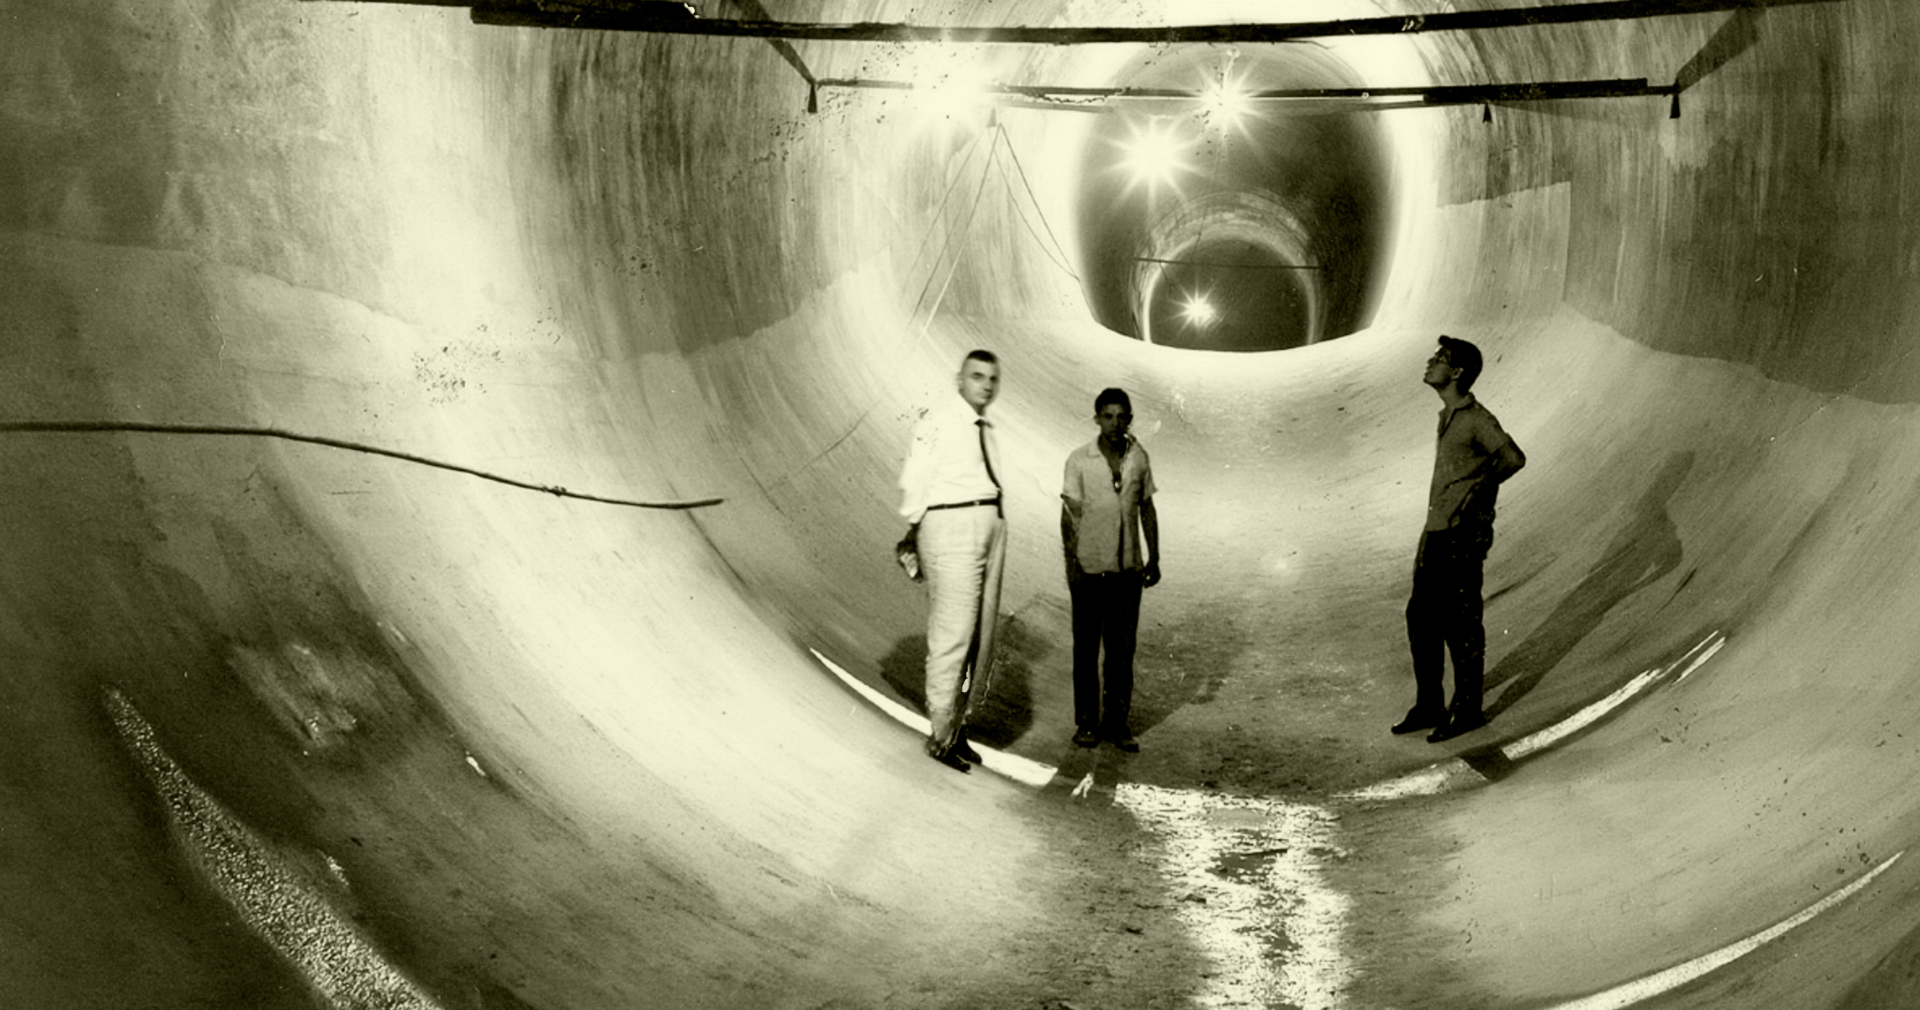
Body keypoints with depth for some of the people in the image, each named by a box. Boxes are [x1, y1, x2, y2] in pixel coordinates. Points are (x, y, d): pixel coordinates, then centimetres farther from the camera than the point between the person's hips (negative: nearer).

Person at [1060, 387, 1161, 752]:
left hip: (1128, 569, 3)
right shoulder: (1079, 460, -6)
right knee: (1086, 647, 4)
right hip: (1089, 570, -3)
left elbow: (1147, 509, 11)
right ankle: (1087, 721, 12)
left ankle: (1116, 721, 13)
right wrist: (1071, 565, -10)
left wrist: (1154, 557, 8)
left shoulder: (1139, 458, 4)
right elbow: (1069, 515, -4)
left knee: (1122, 648, 6)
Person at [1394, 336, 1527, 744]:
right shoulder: (1447, 416, 14)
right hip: (1435, 532, 9)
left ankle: (1467, 710, 11)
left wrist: (1476, 490, -16)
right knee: (1421, 619, 11)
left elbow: (1513, 458, -29)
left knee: (1461, 625, -1)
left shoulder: (1477, 419, -14)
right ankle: (1429, 706, 22)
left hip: (1463, 537, -9)